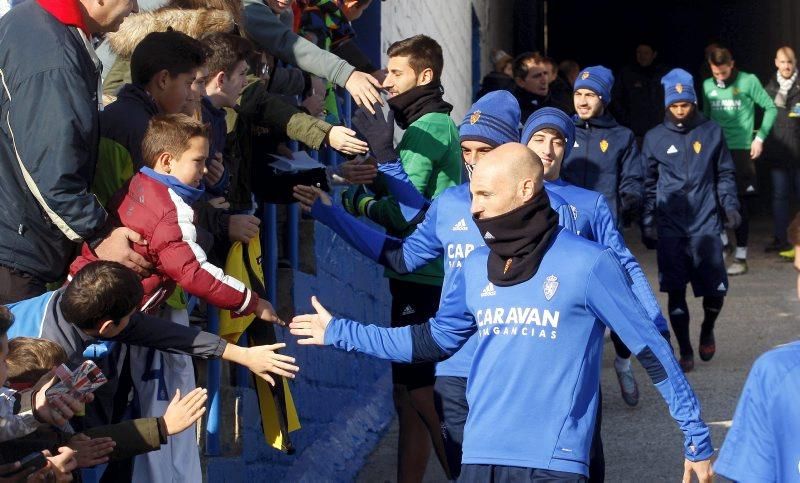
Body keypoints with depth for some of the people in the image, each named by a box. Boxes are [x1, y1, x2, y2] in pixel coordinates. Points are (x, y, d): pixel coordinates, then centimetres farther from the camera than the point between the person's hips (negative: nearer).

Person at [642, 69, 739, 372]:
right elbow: (648, 183, 10)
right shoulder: (655, 138, 5)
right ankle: (685, 352, 13)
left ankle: (707, 330, 30)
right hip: (670, 227, 0)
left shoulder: (712, 133, 5)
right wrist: (648, 222, 5)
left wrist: (730, 206, -2)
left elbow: (725, 174, 11)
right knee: (675, 291, 0)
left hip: (705, 224, 0)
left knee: (715, 289, -2)